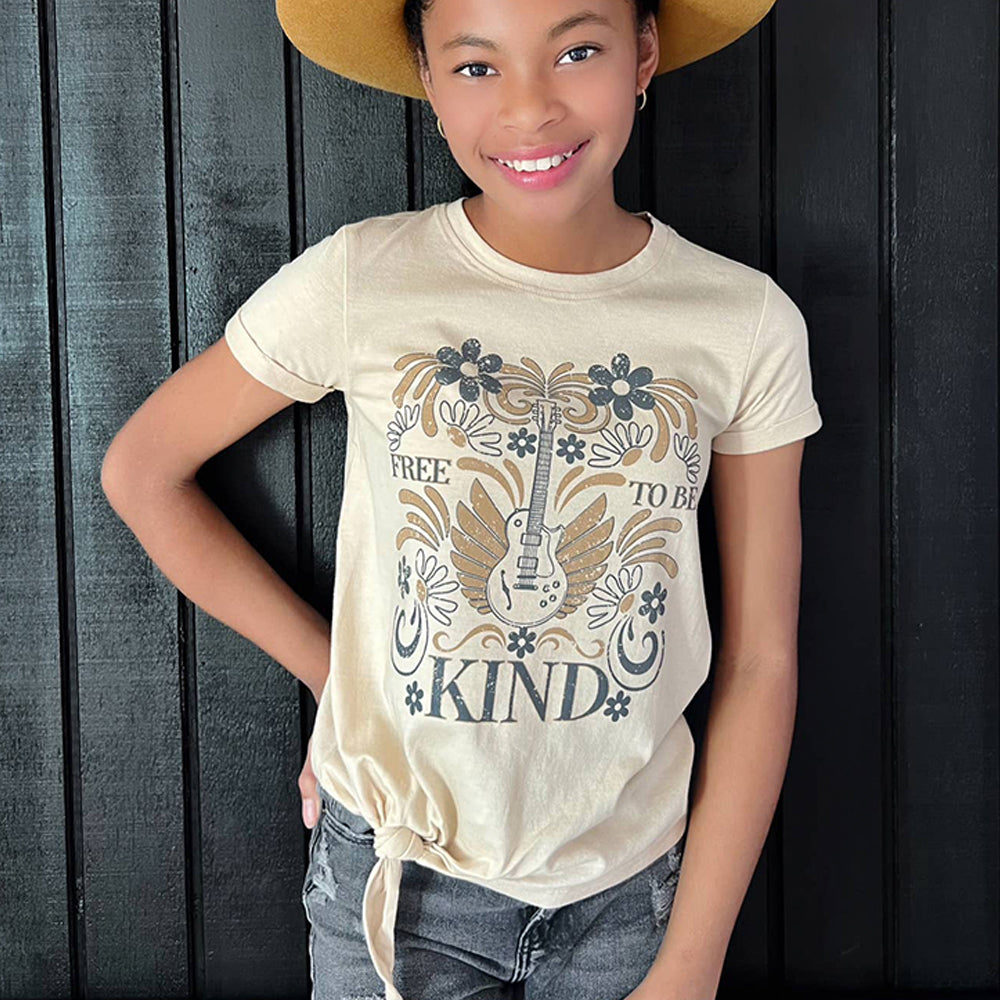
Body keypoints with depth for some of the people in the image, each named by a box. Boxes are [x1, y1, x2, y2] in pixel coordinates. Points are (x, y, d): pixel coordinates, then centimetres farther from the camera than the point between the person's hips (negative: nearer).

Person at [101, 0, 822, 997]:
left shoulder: (748, 323, -8)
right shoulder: (359, 281, -12)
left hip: (632, 883, 1)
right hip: (399, 874, -1)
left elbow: (761, 663, -5)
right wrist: (332, 671, -2)